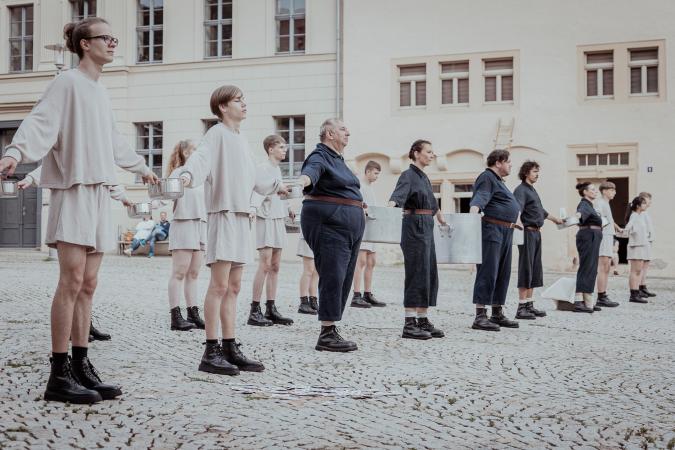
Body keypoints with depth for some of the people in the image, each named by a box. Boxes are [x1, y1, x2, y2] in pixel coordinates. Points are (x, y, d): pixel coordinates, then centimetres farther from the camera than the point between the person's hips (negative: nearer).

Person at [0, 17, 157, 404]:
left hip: (100, 193, 8)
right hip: (73, 191, -8)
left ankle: (81, 367, 10)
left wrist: (141, 167, 47)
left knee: (87, 285, 6)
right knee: (72, 281, -12)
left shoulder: (101, 92, 20)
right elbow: (41, 122, -18)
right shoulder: (68, 82, -4)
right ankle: (59, 375, -8)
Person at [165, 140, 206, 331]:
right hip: (183, 224, -7)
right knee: (179, 272, -8)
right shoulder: (178, 173, -2)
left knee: (193, 273, 7)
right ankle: (176, 317, -9)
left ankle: (193, 314, 9)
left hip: (200, 226, 8)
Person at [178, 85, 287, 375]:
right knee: (219, 286, -10)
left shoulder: (242, 140, 21)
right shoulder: (217, 134, -6)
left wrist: (276, 185, 50)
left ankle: (230, 349, 13)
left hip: (242, 218, 9)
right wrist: (187, 174, -47)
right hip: (223, 214, -9)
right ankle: (211, 353, -8)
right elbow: (201, 157, -26)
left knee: (233, 287, 9)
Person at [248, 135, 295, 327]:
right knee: (265, 265, -12)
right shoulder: (263, 168, -7)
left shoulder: (277, 169, 19)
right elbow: (258, 193, -17)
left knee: (275, 267, 7)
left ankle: (271, 309, 11)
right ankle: (254, 311, -10)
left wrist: (287, 208, 14)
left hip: (278, 219, 9)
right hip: (266, 219, -9)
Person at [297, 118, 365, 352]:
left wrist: (357, 204, 46)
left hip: (349, 226, 10)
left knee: (344, 280, 8)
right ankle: (327, 335, -11)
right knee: (333, 278, -13)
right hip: (329, 224, -10)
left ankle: (331, 331, 12)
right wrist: (302, 180, -53)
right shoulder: (320, 156, -9)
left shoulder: (338, 159, 21)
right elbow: (312, 170, -33)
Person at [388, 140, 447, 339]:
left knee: (429, 274, 9)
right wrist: (390, 208, -46)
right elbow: (398, 195, -27)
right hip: (414, 227, -9)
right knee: (417, 273, -10)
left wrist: (442, 219, 40)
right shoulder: (408, 175, -9)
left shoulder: (424, 178, 17)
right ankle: (409, 324, -8)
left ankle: (423, 320, 15)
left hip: (427, 227, 9)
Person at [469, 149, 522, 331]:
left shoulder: (498, 180, 23)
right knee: (487, 273, -12)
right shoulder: (486, 178, -8)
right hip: (491, 230, -10)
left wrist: (513, 221, 48)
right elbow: (479, 198, -26)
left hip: (505, 234, 10)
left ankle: (497, 314, 20)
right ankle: (480, 317, -12)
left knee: (503, 274, 13)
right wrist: (474, 211, -45)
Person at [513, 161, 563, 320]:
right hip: (527, 232, -10)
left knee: (535, 271, 10)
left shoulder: (532, 190, 20)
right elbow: (517, 209, -27)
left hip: (536, 233, 10)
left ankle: (530, 305, 16)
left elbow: (540, 211, 35)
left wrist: (555, 219, 48)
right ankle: (521, 308, -7)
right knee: (526, 270, -9)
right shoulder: (521, 190, -9)